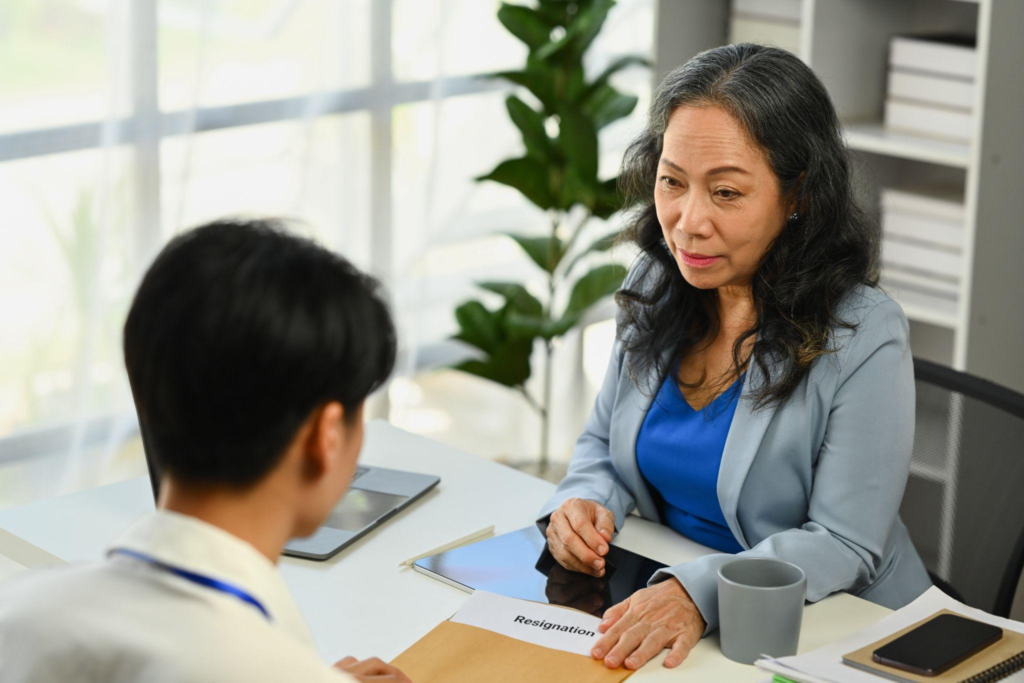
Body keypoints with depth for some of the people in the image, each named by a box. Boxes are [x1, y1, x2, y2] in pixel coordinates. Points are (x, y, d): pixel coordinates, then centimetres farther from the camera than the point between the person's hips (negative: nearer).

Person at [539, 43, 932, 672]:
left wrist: (701, 593, -31)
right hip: (657, 607, 5)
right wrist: (585, 503, -7)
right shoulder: (655, 287, 3)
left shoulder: (863, 337, -17)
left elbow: (843, 545, -16)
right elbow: (604, 443, 15)